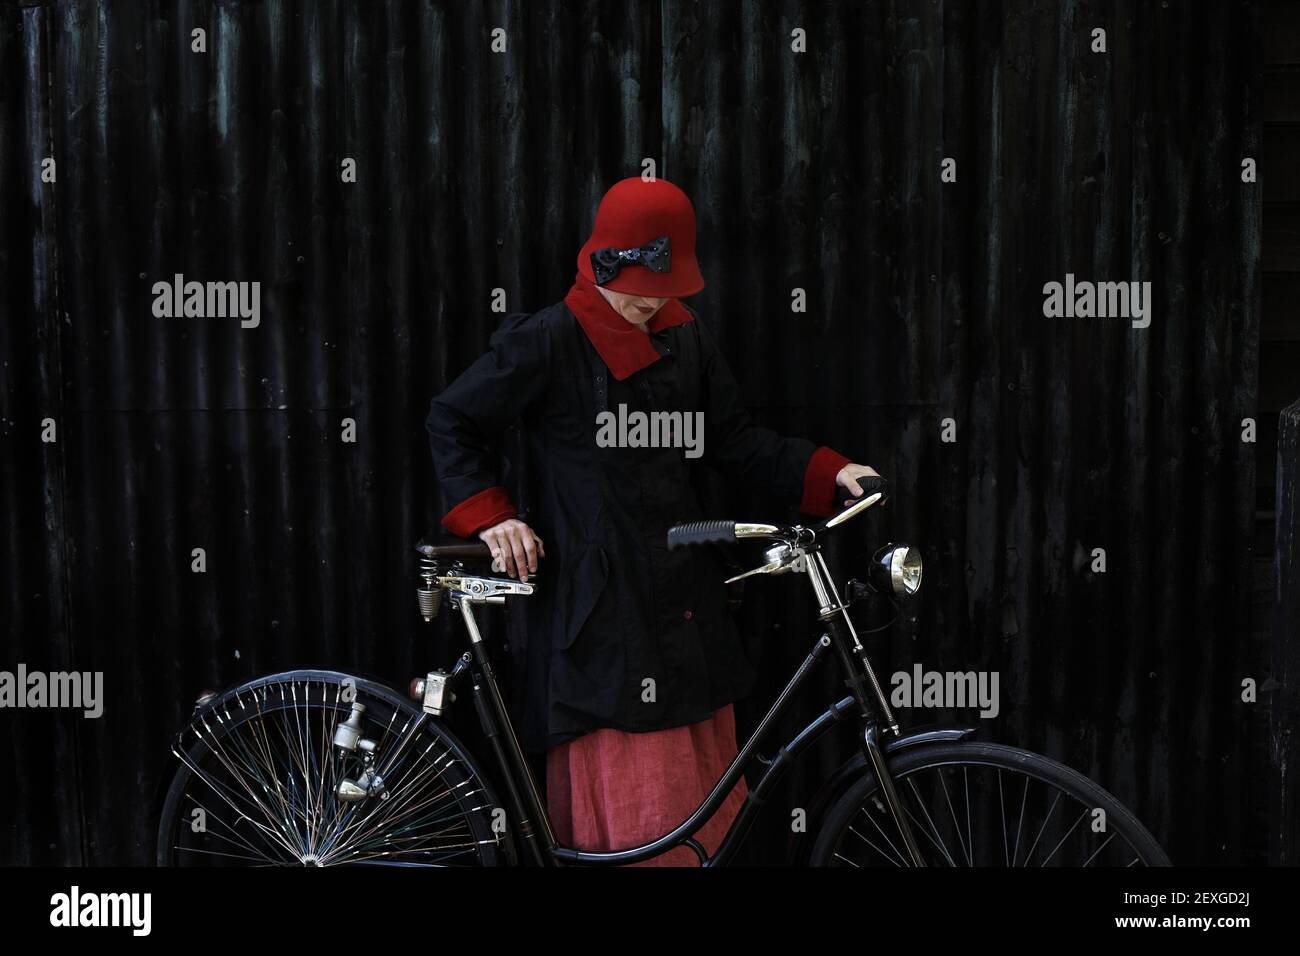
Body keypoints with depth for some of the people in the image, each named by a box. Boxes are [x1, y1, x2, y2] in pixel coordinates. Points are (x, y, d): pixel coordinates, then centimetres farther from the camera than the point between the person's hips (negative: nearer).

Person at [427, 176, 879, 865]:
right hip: (599, 607, -6)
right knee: (627, 813, -6)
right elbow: (452, 422, 1)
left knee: (701, 796, 9)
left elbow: (734, 441, 14)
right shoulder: (549, 341, -7)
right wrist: (489, 516, -11)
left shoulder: (687, 339, 11)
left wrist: (829, 473, 1)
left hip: (682, 597, 6)